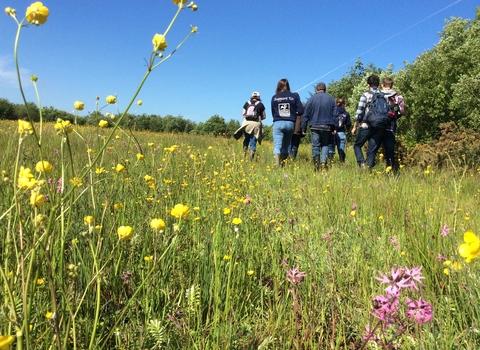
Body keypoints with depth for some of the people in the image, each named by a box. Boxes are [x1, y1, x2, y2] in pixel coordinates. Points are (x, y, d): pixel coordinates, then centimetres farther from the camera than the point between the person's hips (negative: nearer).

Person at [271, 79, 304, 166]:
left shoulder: (274, 97, 4)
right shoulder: (294, 96, 2)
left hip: (278, 123, -1)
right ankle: (283, 165, 19)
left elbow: (273, 113, 11)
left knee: (277, 146, -6)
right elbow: (300, 111, -1)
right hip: (290, 124, 1)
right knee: (285, 146, 16)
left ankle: (277, 165, -24)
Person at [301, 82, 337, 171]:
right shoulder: (331, 99, 9)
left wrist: (303, 129, 8)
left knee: (315, 146, 4)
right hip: (327, 127, 1)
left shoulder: (311, 99, 3)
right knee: (325, 145, 13)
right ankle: (323, 161, -6)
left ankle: (316, 166, 0)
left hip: (315, 127, -1)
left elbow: (305, 115, 3)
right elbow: (334, 114, 10)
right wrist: (334, 128, 13)